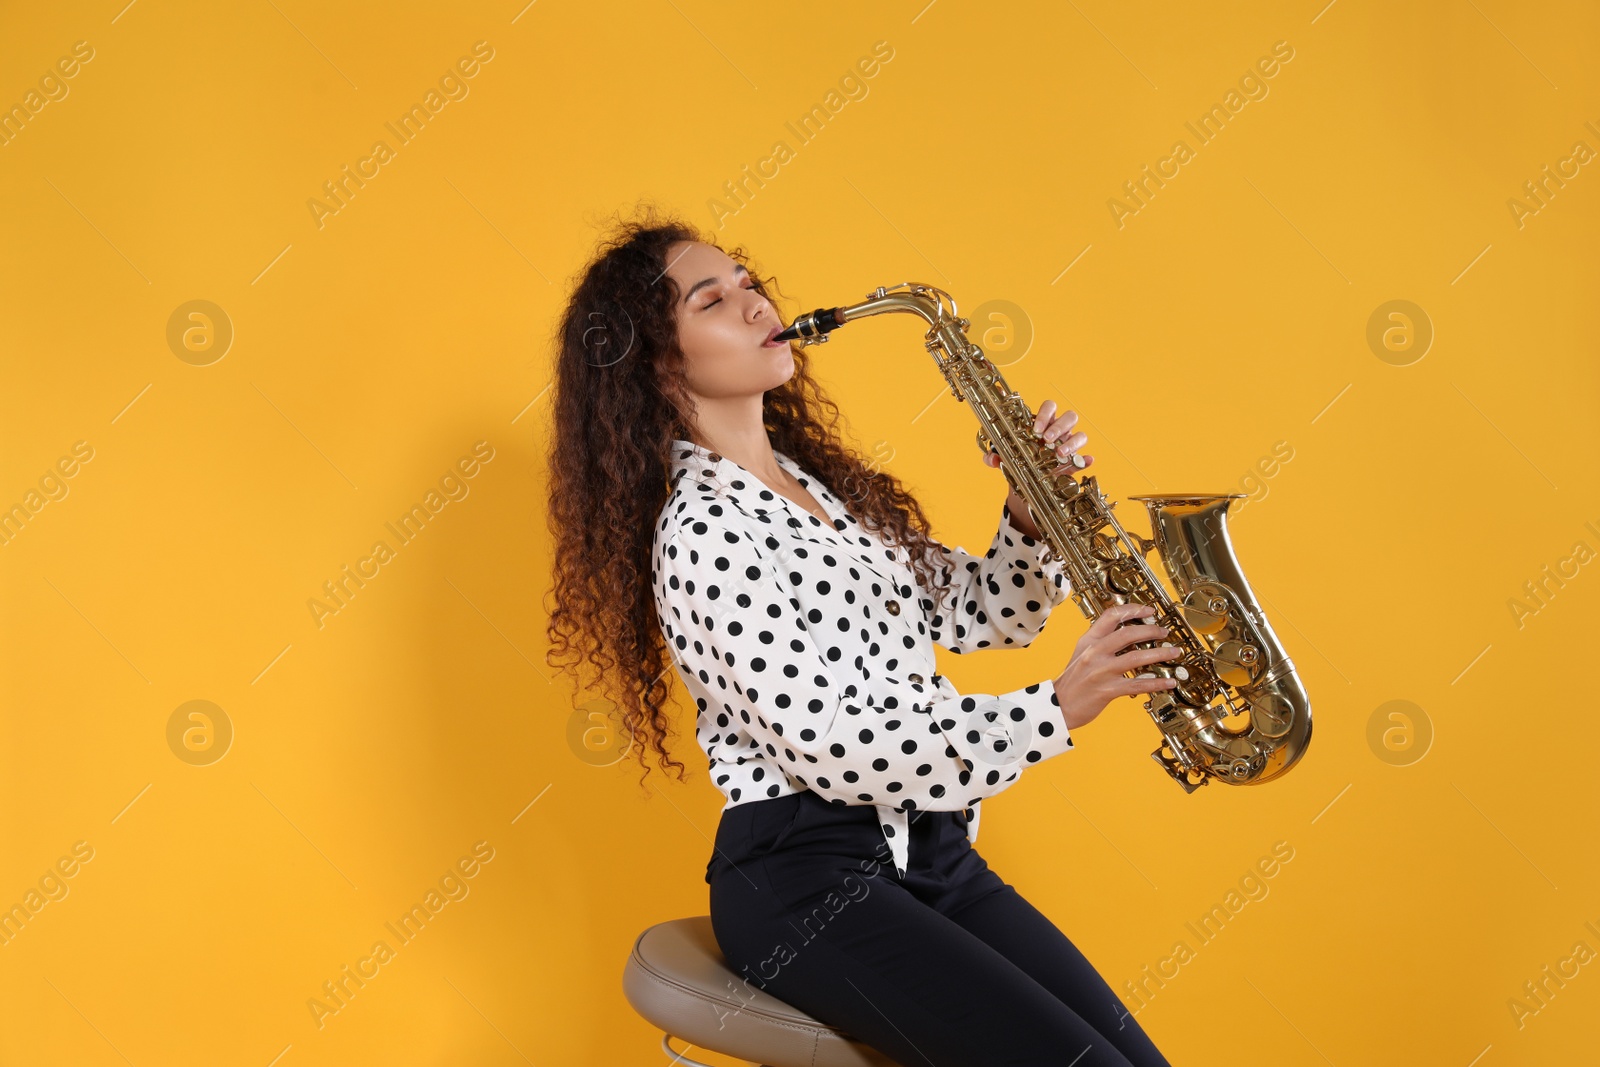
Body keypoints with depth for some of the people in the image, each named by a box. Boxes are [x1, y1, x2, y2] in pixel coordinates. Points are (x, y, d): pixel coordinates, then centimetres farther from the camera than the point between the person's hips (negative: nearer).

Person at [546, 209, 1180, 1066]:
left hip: (929, 854, 7)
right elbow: (828, 744, -17)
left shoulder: (828, 486, 17)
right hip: (806, 883, -7)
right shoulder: (699, 534, -10)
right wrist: (1053, 711, -16)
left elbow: (974, 614, 17)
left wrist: (1036, 520, -3)